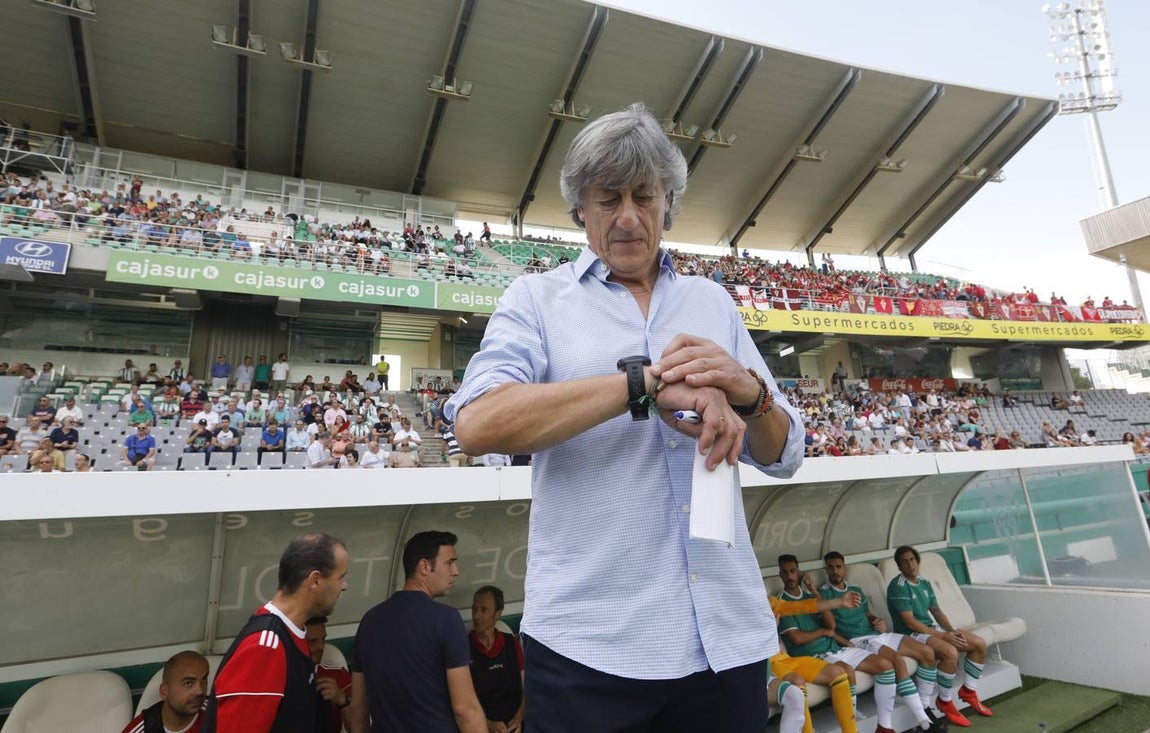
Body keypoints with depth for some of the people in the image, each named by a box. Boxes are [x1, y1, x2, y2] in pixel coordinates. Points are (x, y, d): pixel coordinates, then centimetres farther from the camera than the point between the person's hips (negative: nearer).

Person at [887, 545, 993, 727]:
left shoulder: (925, 583, 10)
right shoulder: (897, 586, -18)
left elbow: (937, 612, 13)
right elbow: (910, 622, -21)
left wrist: (952, 630, -7)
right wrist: (943, 636, -21)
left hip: (933, 629, 9)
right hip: (912, 635, -9)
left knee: (980, 644, 1)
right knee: (950, 652, -33)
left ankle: (968, 691, 15)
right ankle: (944, 701, -12)